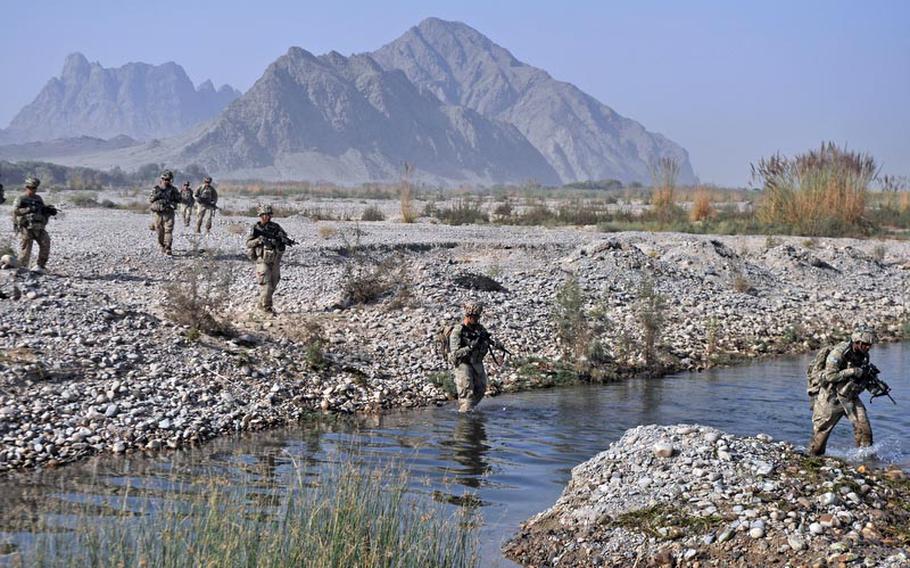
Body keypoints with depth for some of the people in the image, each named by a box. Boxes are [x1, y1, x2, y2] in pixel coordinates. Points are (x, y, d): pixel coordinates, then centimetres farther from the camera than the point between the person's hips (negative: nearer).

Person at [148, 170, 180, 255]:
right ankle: (162, 246, 26)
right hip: (158, 213, 1)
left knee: (168, 230, -12)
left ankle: (168, 248, -16)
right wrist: (156, 196, -14)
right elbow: (150, 199, 3)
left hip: (169, 213, -1)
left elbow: (178, 199, 9)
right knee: (160, 231, 7)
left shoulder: (173, 189, 6)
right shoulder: (155, 189, 6)